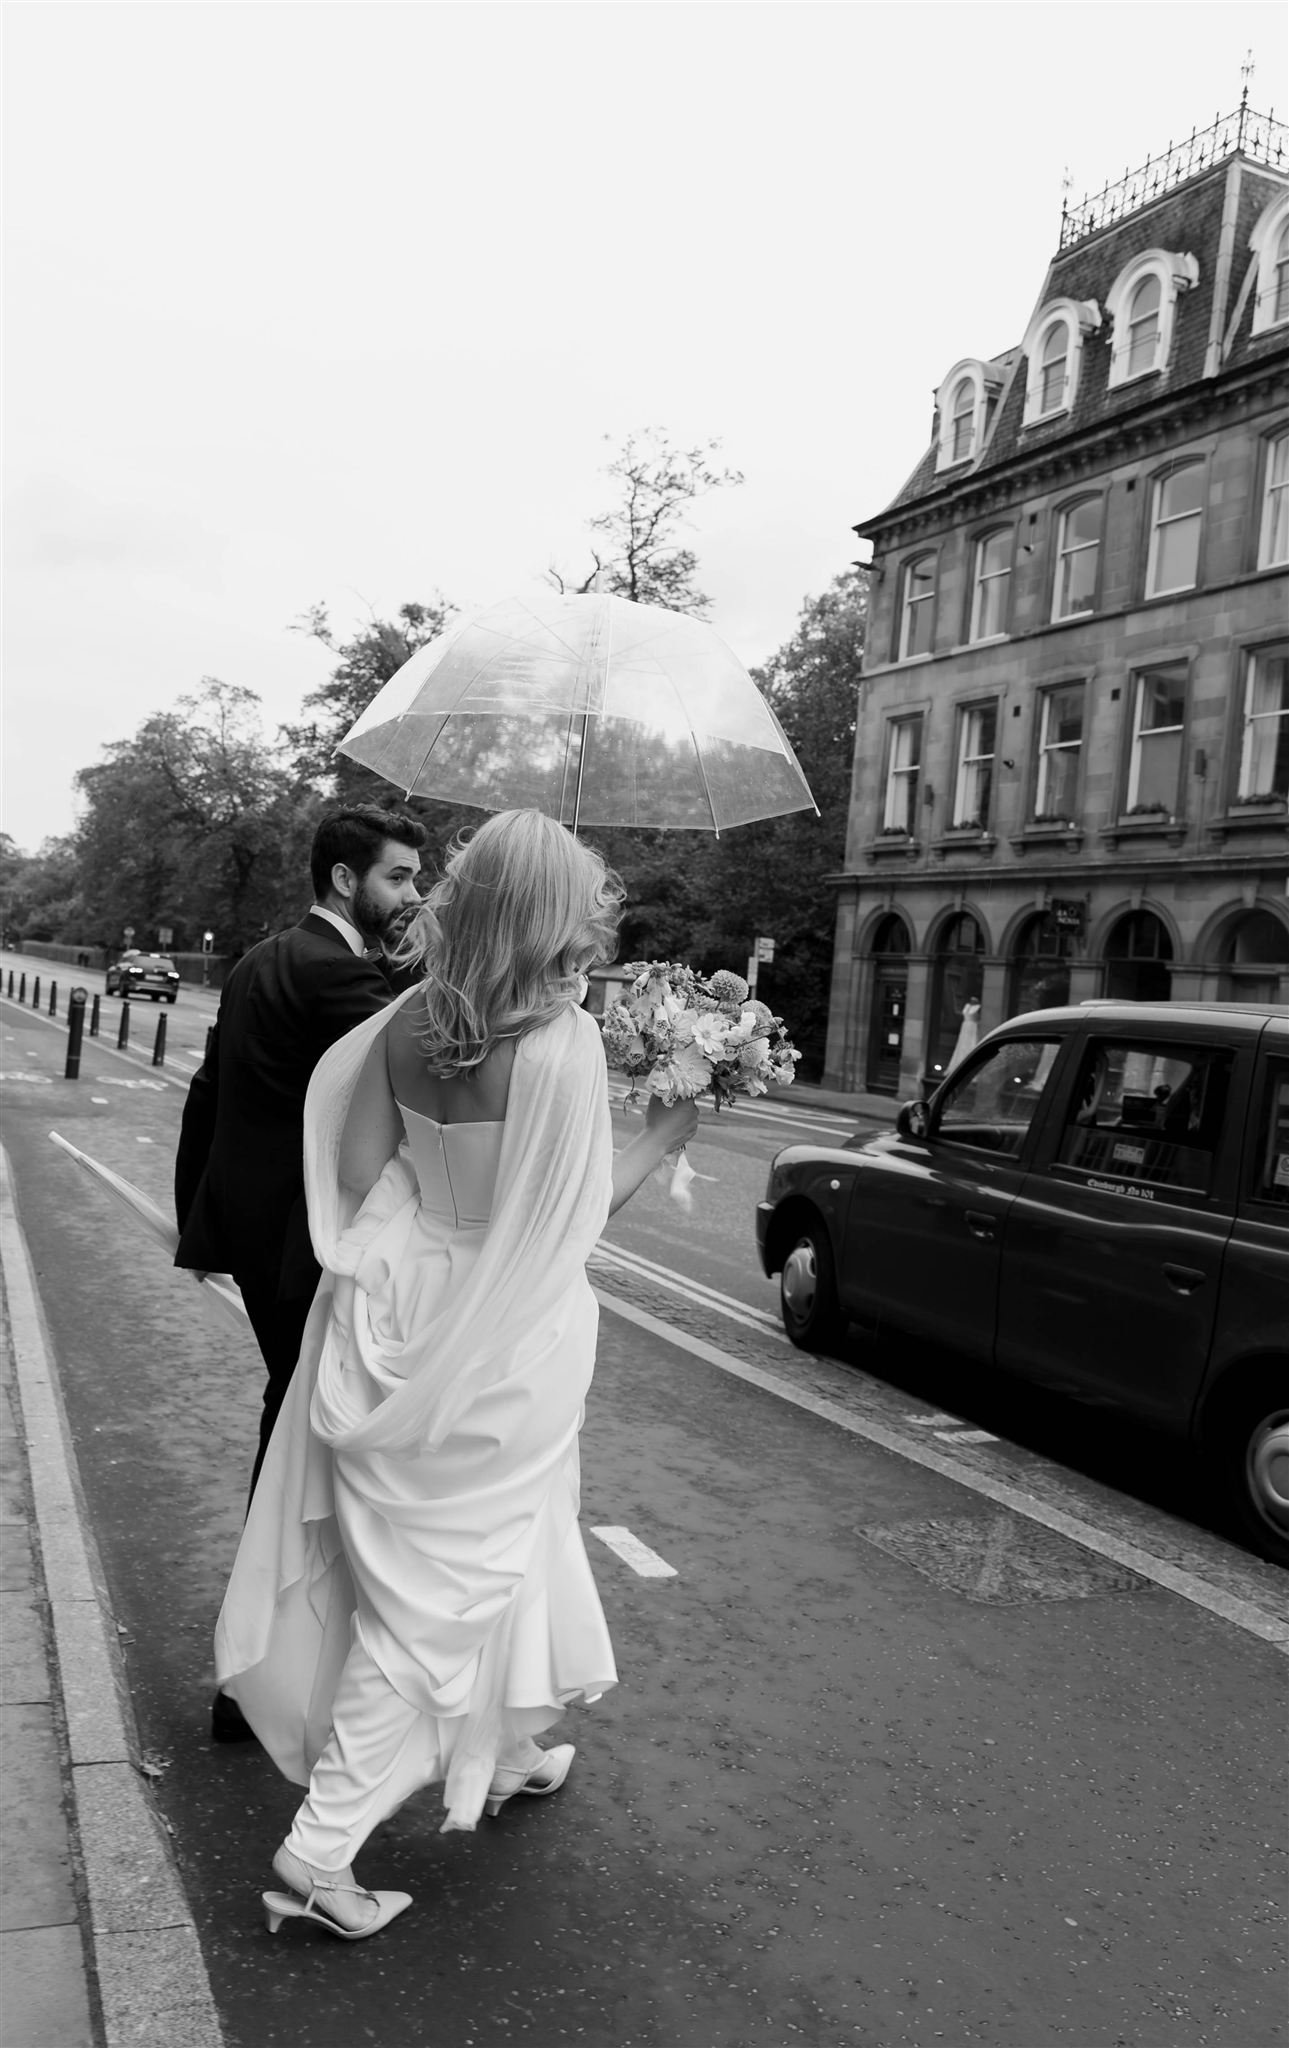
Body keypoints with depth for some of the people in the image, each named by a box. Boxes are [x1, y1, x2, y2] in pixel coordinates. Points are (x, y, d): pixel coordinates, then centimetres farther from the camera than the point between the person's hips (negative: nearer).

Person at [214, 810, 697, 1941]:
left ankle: (503, 1753, 48)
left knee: (515, 1552, 27)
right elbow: (577, 1212, -13)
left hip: (403, 1326, 7)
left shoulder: (409, 1023, -6)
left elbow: (359, 1171, -3)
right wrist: (664, 1136, 1)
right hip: (496, 1354, -6)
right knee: (433, 1599, 9)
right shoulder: (563, 1045, -23)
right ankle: (320, 1849, 16)